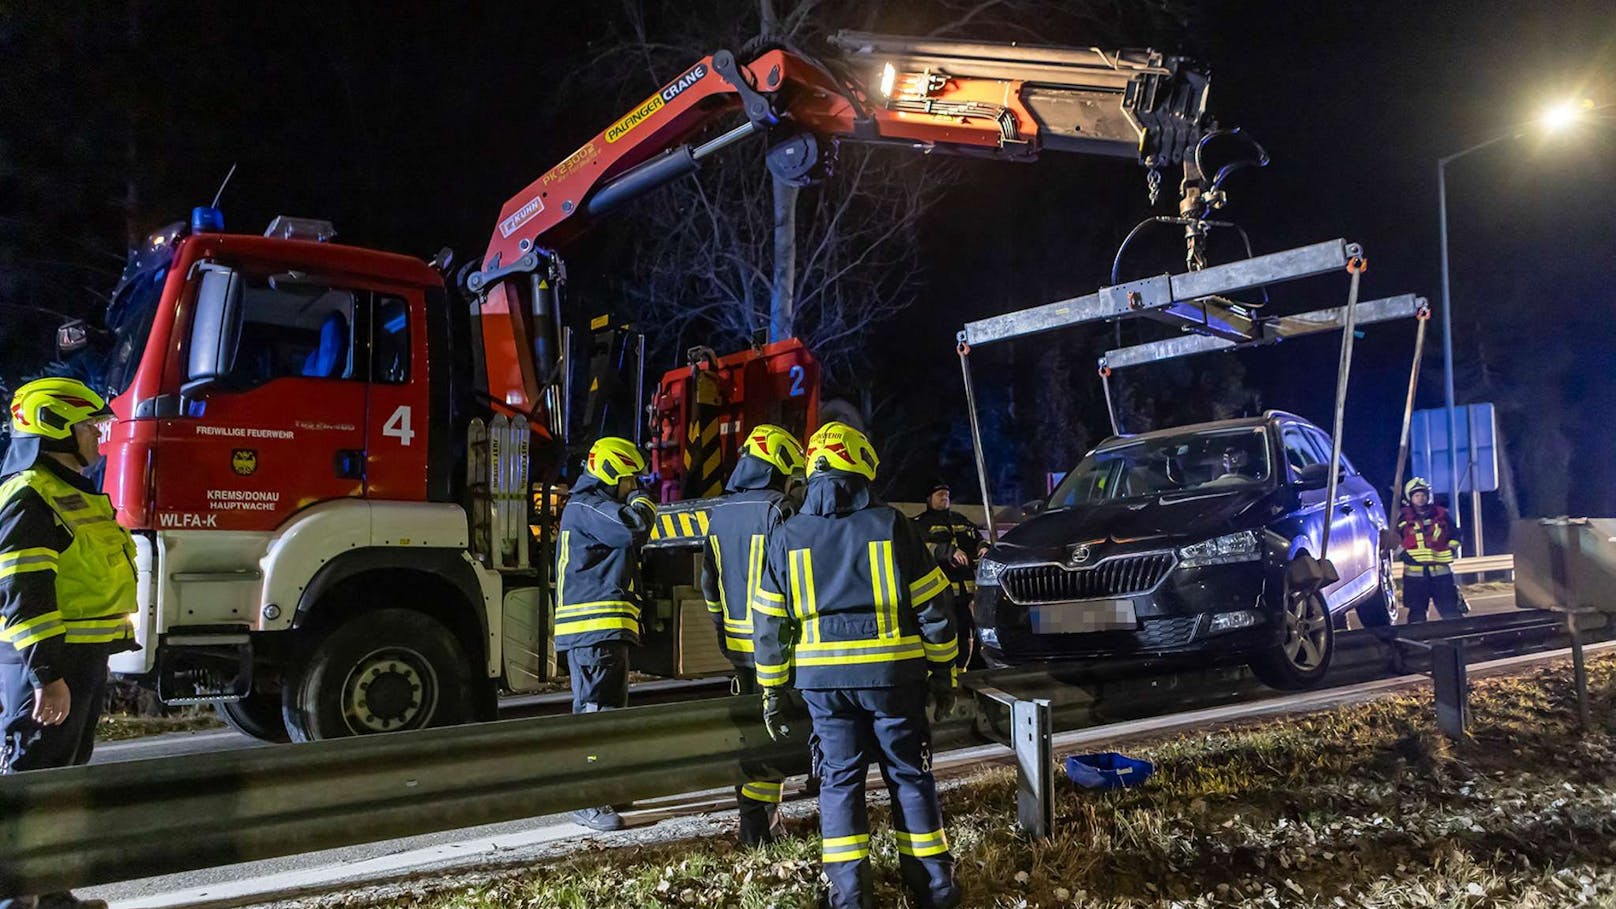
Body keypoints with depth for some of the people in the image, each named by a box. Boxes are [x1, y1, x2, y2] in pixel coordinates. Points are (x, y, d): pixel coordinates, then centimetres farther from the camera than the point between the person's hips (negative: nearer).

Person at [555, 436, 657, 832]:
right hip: (594, 626, -11)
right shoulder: (585, 507, -10)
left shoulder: (596, 508, 25)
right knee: (595, 710, -11)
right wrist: (641, 501, -6)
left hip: (605, 630, 11)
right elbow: (635, 528, -24)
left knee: (606, 709, 17)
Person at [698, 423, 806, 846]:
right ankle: (757, 824, 1)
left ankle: (754, 812, 23)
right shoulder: (778, 510, -14)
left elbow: (710, 581, 16)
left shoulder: (719, 513, 10)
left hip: (736, 639, 7)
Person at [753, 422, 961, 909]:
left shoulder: (788, 536, 2)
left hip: (823, 678, 1)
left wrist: (773, 691, 12)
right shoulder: (891, 524, -5)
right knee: (910, 776, 10)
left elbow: (769, 624, 4)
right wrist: (944, 672, 7)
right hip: (892, 673, -1)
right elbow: (933, 606, -3)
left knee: (839, 780, 10)